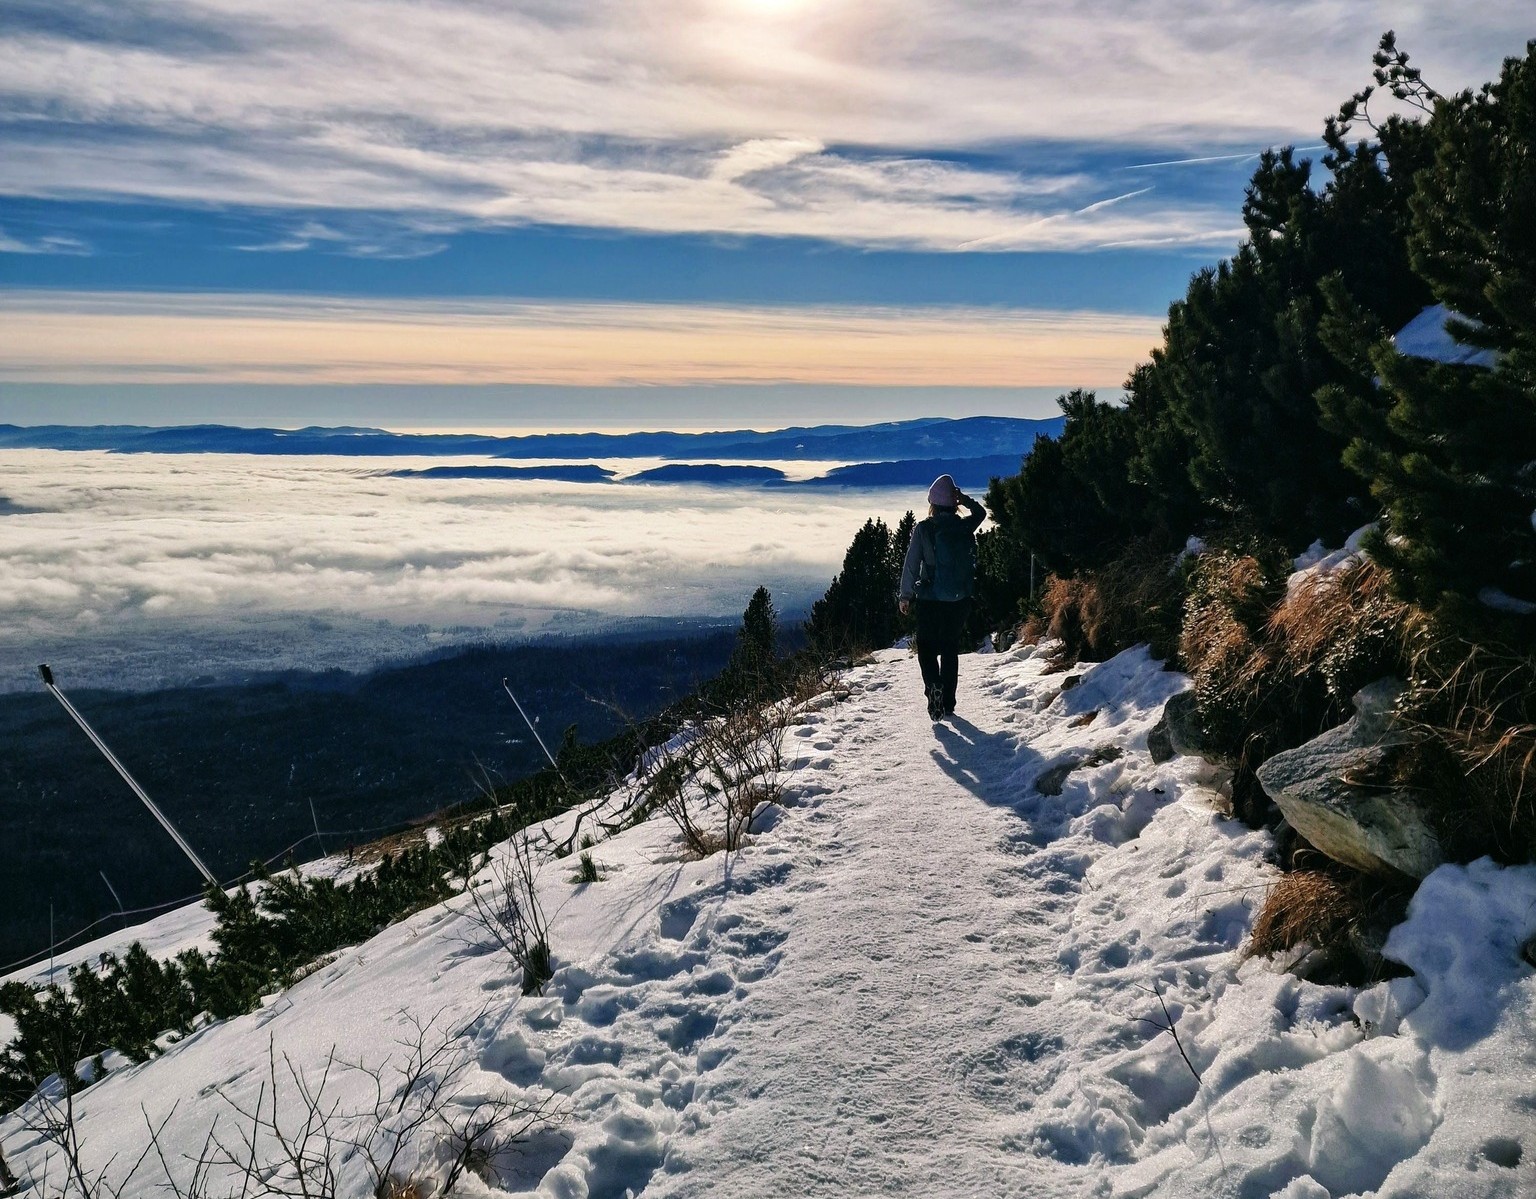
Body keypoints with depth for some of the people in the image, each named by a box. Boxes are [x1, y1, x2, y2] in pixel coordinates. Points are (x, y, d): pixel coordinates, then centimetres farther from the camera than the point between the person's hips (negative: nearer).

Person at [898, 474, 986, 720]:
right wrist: (963, 498, 11)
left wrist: (906, 595, 1)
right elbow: (980, 513, 24)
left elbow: (911, 564, -7)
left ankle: (933, 685, -19)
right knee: (951, 649, 15)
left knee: (927, 647, 8)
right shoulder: (965, 526, 0)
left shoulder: (923, 528, -9)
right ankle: (948, 703, 17)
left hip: (930, 600, -3)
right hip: (960, 599, 3)